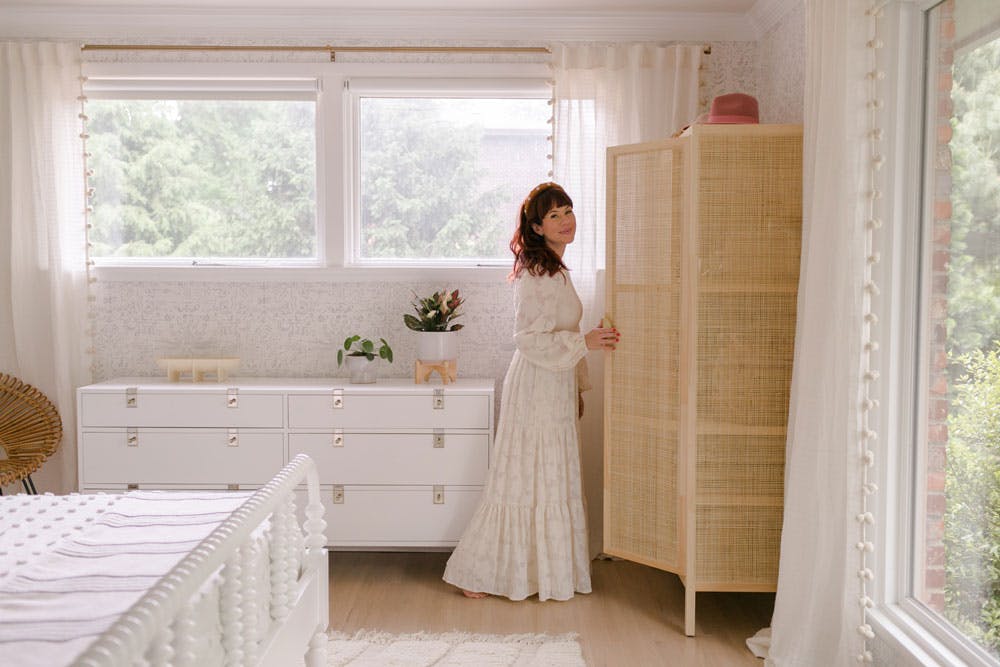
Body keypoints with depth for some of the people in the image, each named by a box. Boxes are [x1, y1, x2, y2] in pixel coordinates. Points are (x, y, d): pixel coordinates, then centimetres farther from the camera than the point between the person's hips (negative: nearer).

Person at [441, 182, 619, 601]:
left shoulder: (556, 268, 14)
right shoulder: (535, 272, -17)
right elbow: (529, 339, -22)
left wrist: (577, 388, 20)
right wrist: (585, 342, -25)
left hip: (556, 387, 10)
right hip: (535, 388, -10)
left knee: (553, 480, 15)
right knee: (524, 480, -2)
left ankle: (550, 572, 27)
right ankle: (474, 573, 11)